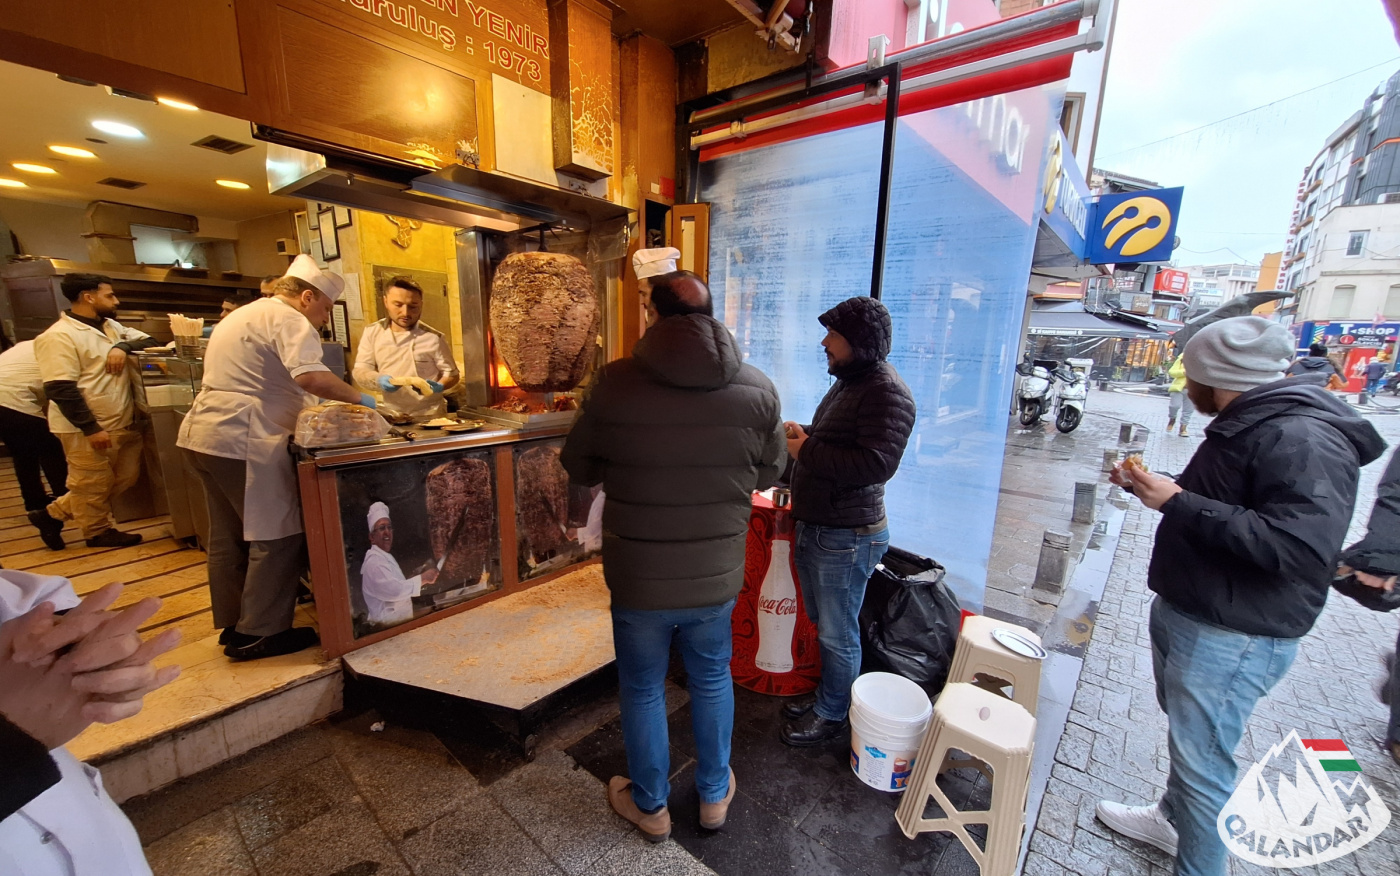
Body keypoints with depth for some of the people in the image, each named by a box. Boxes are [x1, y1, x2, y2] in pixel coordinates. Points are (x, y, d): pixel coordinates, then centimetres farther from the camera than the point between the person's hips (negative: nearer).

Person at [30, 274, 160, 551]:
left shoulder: (111, 326, 11)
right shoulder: (59, 336, -15)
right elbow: (60, 389, -20)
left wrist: (123, 346, -11)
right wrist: (91, 428, -22)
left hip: (121, 423, 8)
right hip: (87, 429, -8)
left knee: (125, 477, 16)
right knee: (94, 484, 6)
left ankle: (53, 514, 33)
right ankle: (99, 532, 25)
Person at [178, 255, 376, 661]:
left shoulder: (244, 315, 23)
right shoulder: (289, 319, -10)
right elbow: (310, 376, -28)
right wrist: (359, 398, -16)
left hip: (204, 434, 11)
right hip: (243, 442, -11)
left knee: (229, 536, 16)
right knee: (277, 536, -3)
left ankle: (233, 626, 27)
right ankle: (260, 634, 5)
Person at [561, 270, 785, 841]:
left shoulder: (616, 382, -16)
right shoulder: (757, 388, -10)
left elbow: (578, 467, -2)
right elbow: (768, 475, 2)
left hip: (638, 580, -2)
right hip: (717, 578, 2)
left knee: (642, 691, 21)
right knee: (712, 681, 26)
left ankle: (650, 806, 44)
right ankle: (714, 795, 47)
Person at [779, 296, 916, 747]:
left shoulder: (887, 392, -19)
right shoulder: (848, 382, 12)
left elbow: (876, 463, -31)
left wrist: (807, 451, -23)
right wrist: (801, 434, 4)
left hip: (846, 536, -10)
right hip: (815, 526, 10)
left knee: (837, 634, 9)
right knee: (820, 622, 23)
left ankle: (832, 714, 31)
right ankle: (824, 694, 44)